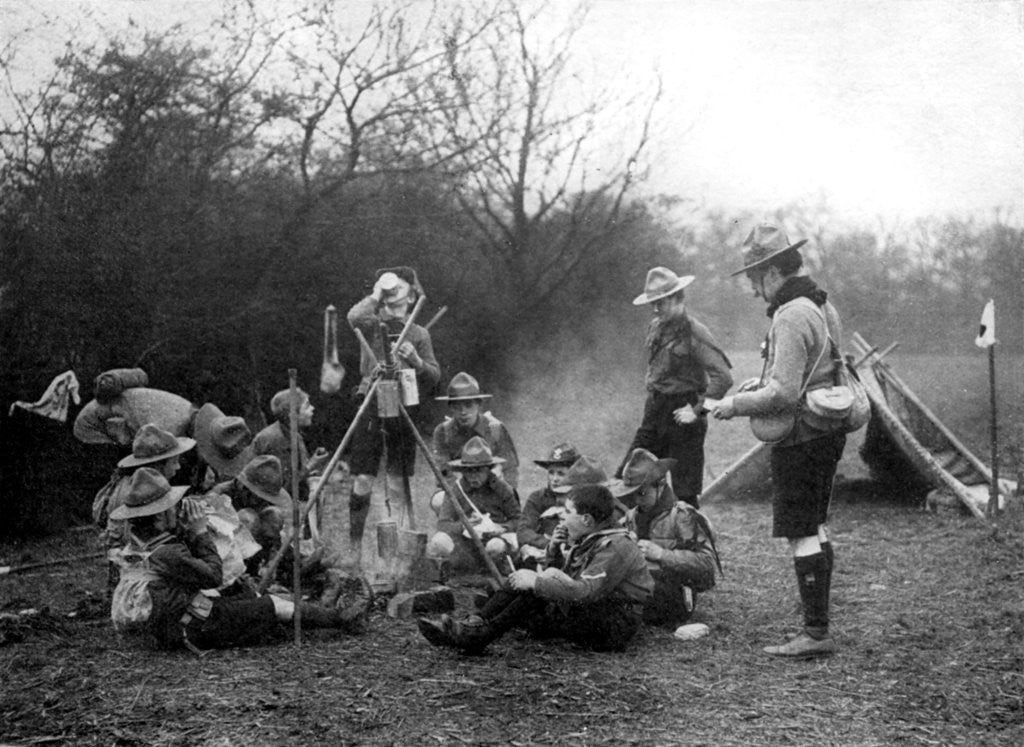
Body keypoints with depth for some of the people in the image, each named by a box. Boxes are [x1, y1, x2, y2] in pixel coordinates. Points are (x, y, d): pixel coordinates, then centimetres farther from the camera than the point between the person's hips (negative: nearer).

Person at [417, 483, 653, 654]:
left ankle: (480, 635, -28)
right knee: (522, 582, -4)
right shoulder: (586, 538, 13)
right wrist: (555, 551, -4)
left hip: (615, 627, -9)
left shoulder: (615, 546, -18)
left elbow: (585, 591, -29)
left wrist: (537, 582, -28)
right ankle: (475, 624, -20)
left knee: (534, 588, -26)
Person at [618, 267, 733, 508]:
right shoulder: (656, 327, 8)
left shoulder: (694, 332, -14)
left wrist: (699, 410, -19)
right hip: (655, 413, 7)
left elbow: (723, 377, -20)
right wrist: (653, 394, 15)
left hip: (682, 415, -7)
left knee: (685, 493, 0)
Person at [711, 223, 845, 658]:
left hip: (800, 439, -10)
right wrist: (763, 381, 15)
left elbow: (784, 394, -25)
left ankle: (816, 634, -3)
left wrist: (736, 405, -13)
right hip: (827, 434, 10)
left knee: (802, 535, -6)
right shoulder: (822, 307, 12)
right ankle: (818, 622, 22)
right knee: (815, 531, 16)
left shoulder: (791, 317, -20)